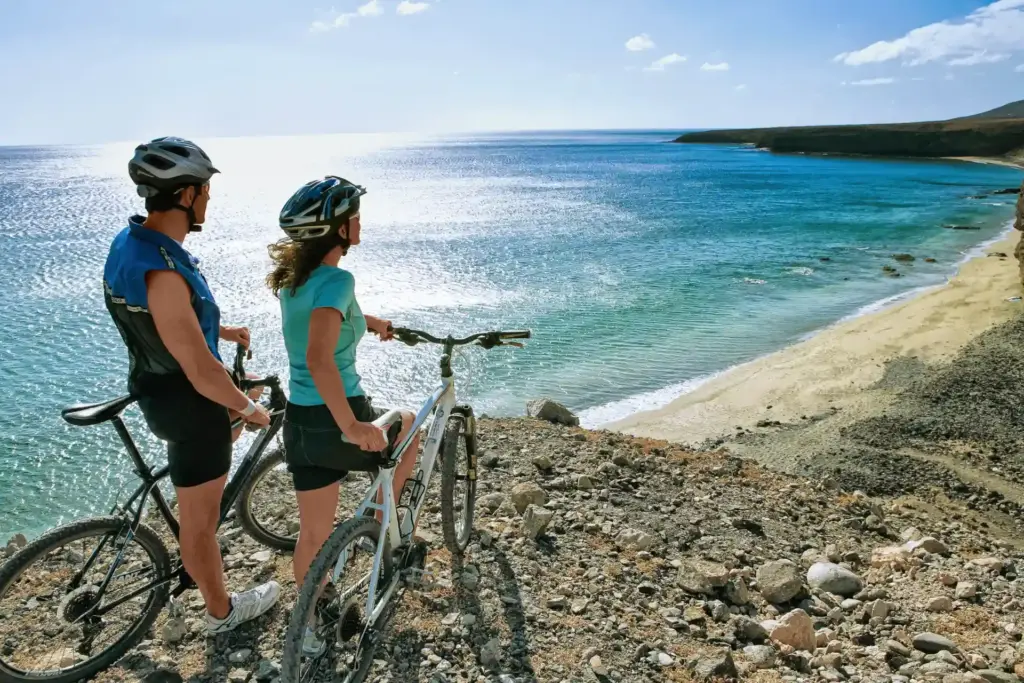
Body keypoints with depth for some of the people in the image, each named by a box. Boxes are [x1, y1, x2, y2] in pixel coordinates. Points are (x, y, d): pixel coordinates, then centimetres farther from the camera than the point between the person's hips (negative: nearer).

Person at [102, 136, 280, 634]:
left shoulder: (131, 240, -2)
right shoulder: (161, 272, -33)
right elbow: (202, 373, -30)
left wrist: (221, 329, 24)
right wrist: (251, 409, -14)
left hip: (162, 387, 10)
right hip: (189, 404, -10)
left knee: (232, 404, 36)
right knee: (200, 518, 8)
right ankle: (222, 612, 30)